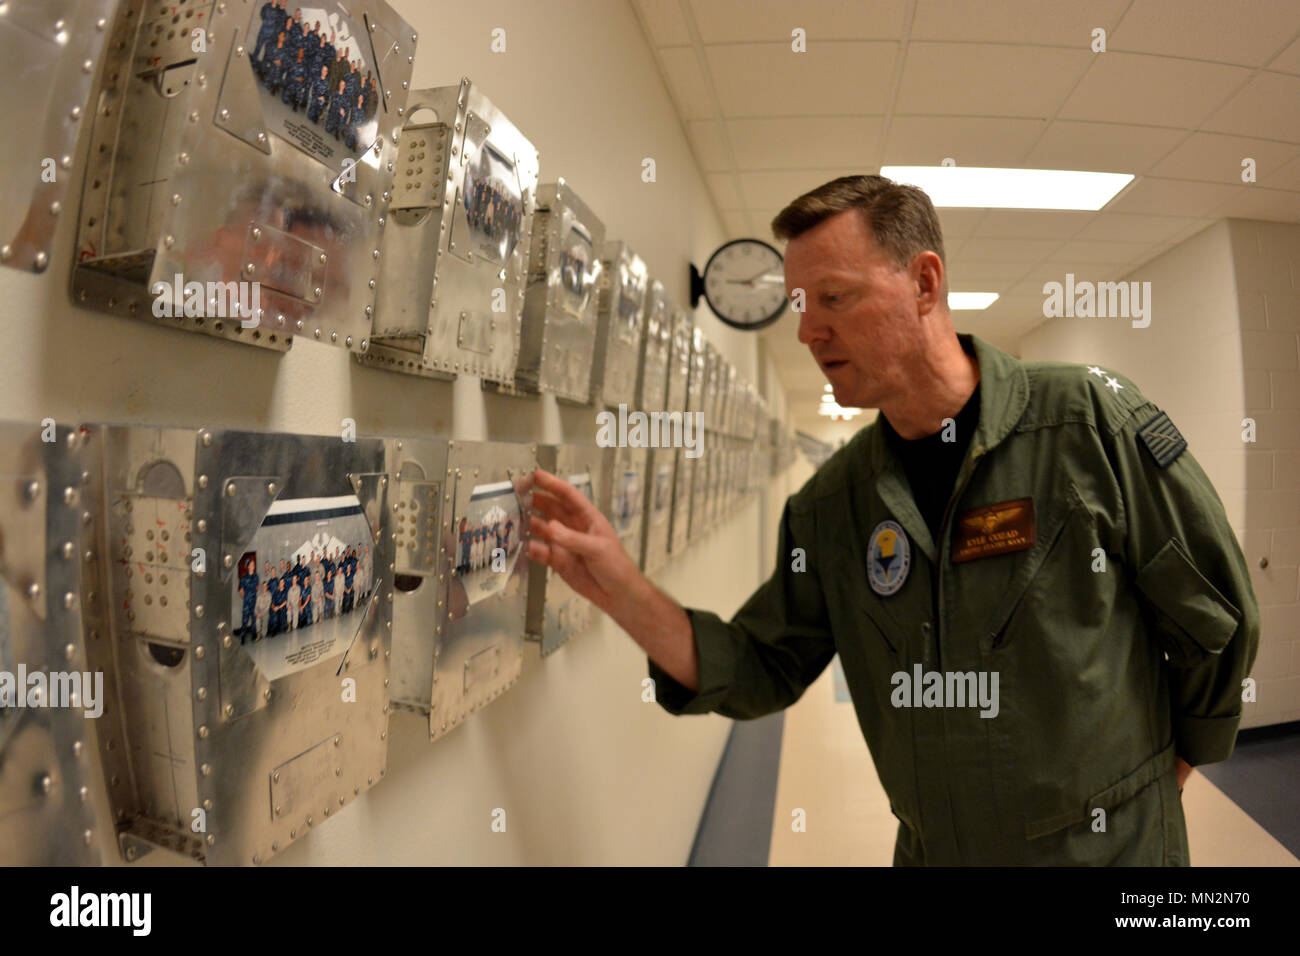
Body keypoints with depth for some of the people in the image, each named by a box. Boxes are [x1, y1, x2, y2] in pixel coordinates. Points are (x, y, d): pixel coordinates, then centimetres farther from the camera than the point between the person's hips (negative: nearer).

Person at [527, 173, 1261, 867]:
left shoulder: (1089, 420, -17)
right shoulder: (828, 504, -6)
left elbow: (1217, 621, -8)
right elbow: (765, 674, -7)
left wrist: (1158, 775, 3)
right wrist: (627, 593, -21)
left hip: (1107, 844, -3)